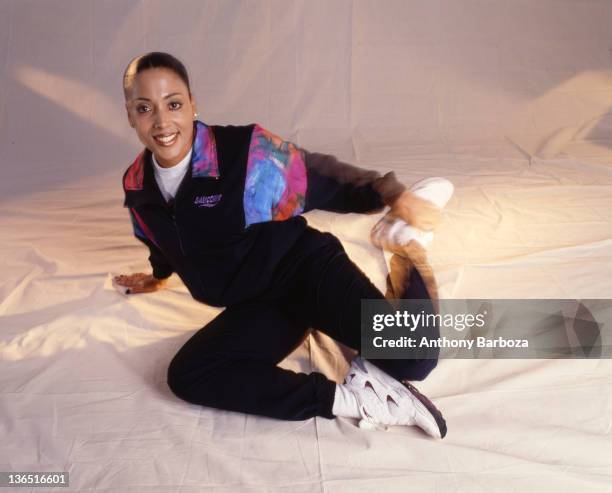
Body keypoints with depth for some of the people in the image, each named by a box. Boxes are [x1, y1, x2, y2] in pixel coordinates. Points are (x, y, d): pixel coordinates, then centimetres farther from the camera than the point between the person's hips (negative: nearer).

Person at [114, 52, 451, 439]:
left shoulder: (246, 150, -17)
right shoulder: (137, 186, 1)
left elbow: (320, 175, -6)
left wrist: (392, 195, -16)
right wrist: (159, 276, 43)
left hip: (305, 268, -5)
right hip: (255, 304, 5)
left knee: (412, 357, -28)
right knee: (186, 376, -24)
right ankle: (347, 399, -20)